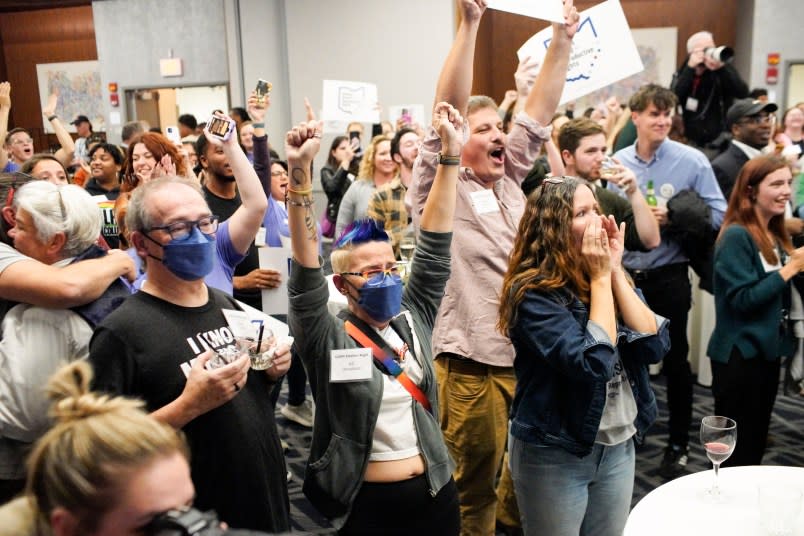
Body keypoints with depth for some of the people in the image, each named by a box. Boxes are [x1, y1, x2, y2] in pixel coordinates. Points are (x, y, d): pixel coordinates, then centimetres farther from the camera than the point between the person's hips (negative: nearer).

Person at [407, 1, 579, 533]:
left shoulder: (509, 181, 10)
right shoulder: (438, 186, -7)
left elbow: (538, 113, 7)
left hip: (530, 354, 6)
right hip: (471, 364, -6)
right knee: (474, 484, 8)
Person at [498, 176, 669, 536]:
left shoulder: (610, 276, 2)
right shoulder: (532, 293, -19)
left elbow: (655, 345, -8)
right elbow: (594, 363, -27)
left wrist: (615, 272, -13)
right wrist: (600, 278, -20)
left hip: (619, 446, 6)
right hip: (554, 453, -6)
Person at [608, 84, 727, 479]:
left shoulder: (692, 161, -8)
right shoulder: (617, 162, -1)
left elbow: (718, 213, -8)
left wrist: (673, 219, -19)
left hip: (668, 276, -3)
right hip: (626, 275, 3)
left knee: (675, 361, 8)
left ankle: (678, 445, 24)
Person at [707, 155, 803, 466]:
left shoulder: (775, 235, 9)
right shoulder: (736, 236, -16)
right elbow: (742, 299, -22)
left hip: (768, 350, 9)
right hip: (740, 354, -8)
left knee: (756, 442, 18)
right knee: (735, 448, 2)